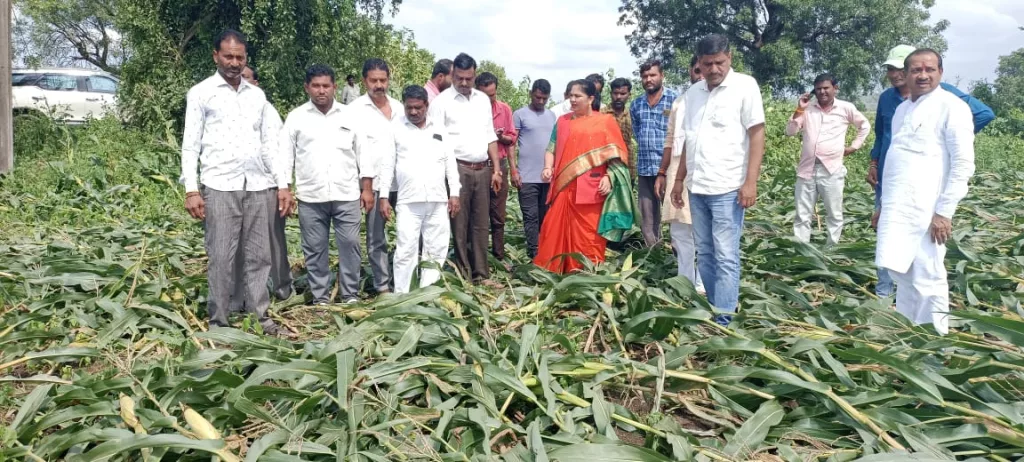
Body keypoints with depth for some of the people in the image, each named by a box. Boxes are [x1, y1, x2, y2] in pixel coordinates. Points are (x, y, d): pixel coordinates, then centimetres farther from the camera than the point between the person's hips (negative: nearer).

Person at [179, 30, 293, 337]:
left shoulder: (257, 95, 15)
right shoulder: (201, 93, 3)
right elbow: (190, 145, -1)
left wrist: (283, 184, 9)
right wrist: (191, 190, -11)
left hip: (258, 186, 4)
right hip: (219, 187, -4)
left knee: (258, 256, 6)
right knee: (221, 259, -1)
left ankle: (260, 317, 14)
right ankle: (218, 322, 9)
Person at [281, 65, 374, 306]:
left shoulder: (350, 115, 7)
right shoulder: (296, 117, 5)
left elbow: (363, 153, 8)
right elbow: (286, 156, 6)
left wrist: (367, 188, 2)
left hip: (347, 195, 0)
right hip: (310, 197, 0)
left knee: (350, 245, 1)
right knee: (315, 249, 6)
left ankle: (351, 295, 13)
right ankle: (320, 298, 17)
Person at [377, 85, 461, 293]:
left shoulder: (439, 129, 12)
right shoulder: (395, 128, 4)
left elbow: (450, 163, 12)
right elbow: (387, 165, 3)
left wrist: (454, 193, 4)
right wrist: (383, 197, -3)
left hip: (438, 201, 3)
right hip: (408, 201, -3)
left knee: (436, 250, 5)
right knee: (406, 250, -3)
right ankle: (401, 296, 3)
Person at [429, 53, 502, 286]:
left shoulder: (483, 100, 13)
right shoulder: (442, 101, -3)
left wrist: (496, 169, 11)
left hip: (483, 169, 5)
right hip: (458, 169, -5)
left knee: (481, 224, 9)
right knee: (460, 225, 1)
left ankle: (481, 274, 17)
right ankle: (463, 275, 9)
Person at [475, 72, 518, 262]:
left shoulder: (505, 109, 4)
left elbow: (512, 138, 10)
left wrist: (500, 137, -10)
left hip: (499, 165, 4)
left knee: (498, 216, 10)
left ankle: (499, 256, 19)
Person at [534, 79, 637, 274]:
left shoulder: (605, 122, 4)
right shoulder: (562, 121, 16)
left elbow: (615, 155, 1)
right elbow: (551, 149, 15)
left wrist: (608, 177, -12)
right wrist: (548, 167, -4)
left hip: (591, 189, -3)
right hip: (564, 188, 3)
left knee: (589, 236, 0)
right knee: (556, 231, 2)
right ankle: (549, 271, 11)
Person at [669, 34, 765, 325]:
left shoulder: (745, 86, -4)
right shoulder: (693, 93, 12)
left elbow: (757, 135, -8)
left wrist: (750, 182, -15)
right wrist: (680, 179, 16)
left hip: (727, 188, -6)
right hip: (697, 187, 6)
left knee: (726, 257, -4)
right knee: (705, 254, 11)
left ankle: (723, 320, -1)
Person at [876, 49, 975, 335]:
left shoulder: (951, 107, -6)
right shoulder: (902, 109, 16)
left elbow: (963, 164, -11)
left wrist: (944, 211, -16)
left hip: (927, 211, -7)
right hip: (899, 208, 7)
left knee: (927, 279, -3)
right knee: (902, 273, 13)